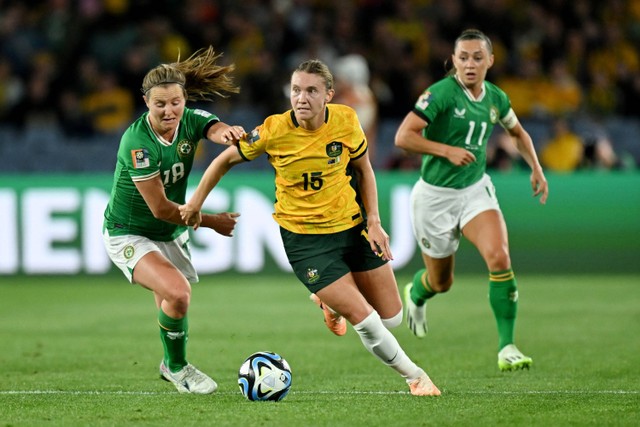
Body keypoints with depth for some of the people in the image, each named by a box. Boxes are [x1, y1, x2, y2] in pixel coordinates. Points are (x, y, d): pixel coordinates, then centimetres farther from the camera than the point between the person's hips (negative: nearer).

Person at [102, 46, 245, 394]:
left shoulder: (190, 121, -11)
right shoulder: (137, 141, -29)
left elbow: (217, 130, -34)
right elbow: (160, 208, -25)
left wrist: (228, 132, -59)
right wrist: (211, 221, -17)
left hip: (172, 233, 7)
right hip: (129, 235, -7)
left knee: (173, 304, 20)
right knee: (178, 292, -25)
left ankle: (172, 365, 49)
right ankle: (177, 367, -1)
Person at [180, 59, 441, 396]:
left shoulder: (346, 120, -11)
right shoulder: (274, 131, -18)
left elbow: (363, 169, 5)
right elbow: (226, 159, -2)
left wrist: (374, 222, -2)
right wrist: (195, 203, 3)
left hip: (352, 225, 4)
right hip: (304, 238, -4)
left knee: (391, 318, 9)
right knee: (366, 321, -12)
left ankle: (331, 303, 38)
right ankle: (415, 376, 14)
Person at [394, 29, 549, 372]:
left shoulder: (496, 98, 0)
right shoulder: (441, 93, -18)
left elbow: (518, 132, 21)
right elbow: (403, 137, -23)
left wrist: (536, 168, 12)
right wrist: (448, 150, -27)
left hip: (475, 189, 3)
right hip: (435, 196, -3)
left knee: (499, 257, -23)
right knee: (441, 282, 11)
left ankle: (507, 347, -16)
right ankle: (415, 295, 51)